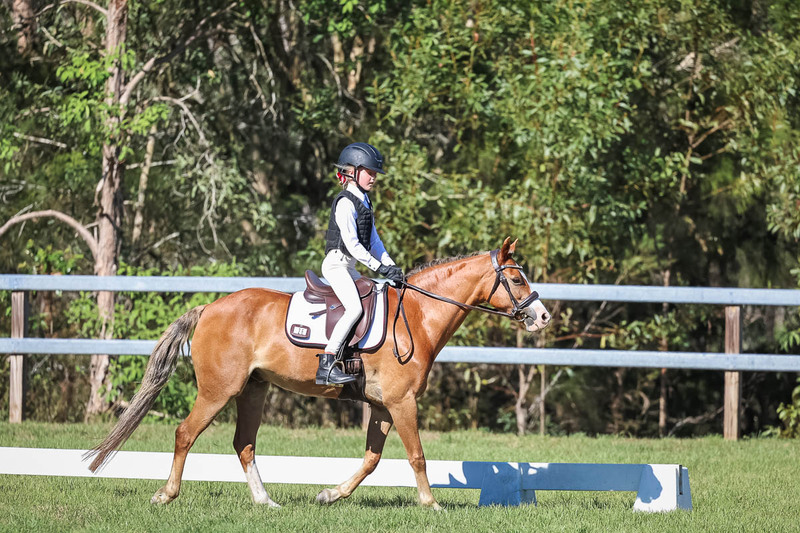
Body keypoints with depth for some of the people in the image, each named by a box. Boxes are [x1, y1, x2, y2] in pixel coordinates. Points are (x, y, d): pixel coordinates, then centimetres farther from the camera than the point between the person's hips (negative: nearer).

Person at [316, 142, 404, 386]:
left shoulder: (364, 202, 16)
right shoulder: (345, 203, -14)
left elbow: (374, 242, 17)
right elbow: (351, 244, -20)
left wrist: (392, 267, 5)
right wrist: (380, 267, -21)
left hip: (350, 267, 10)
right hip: (336, 263, -10)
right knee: (355, 308, -25)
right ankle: (326, 365, -31)